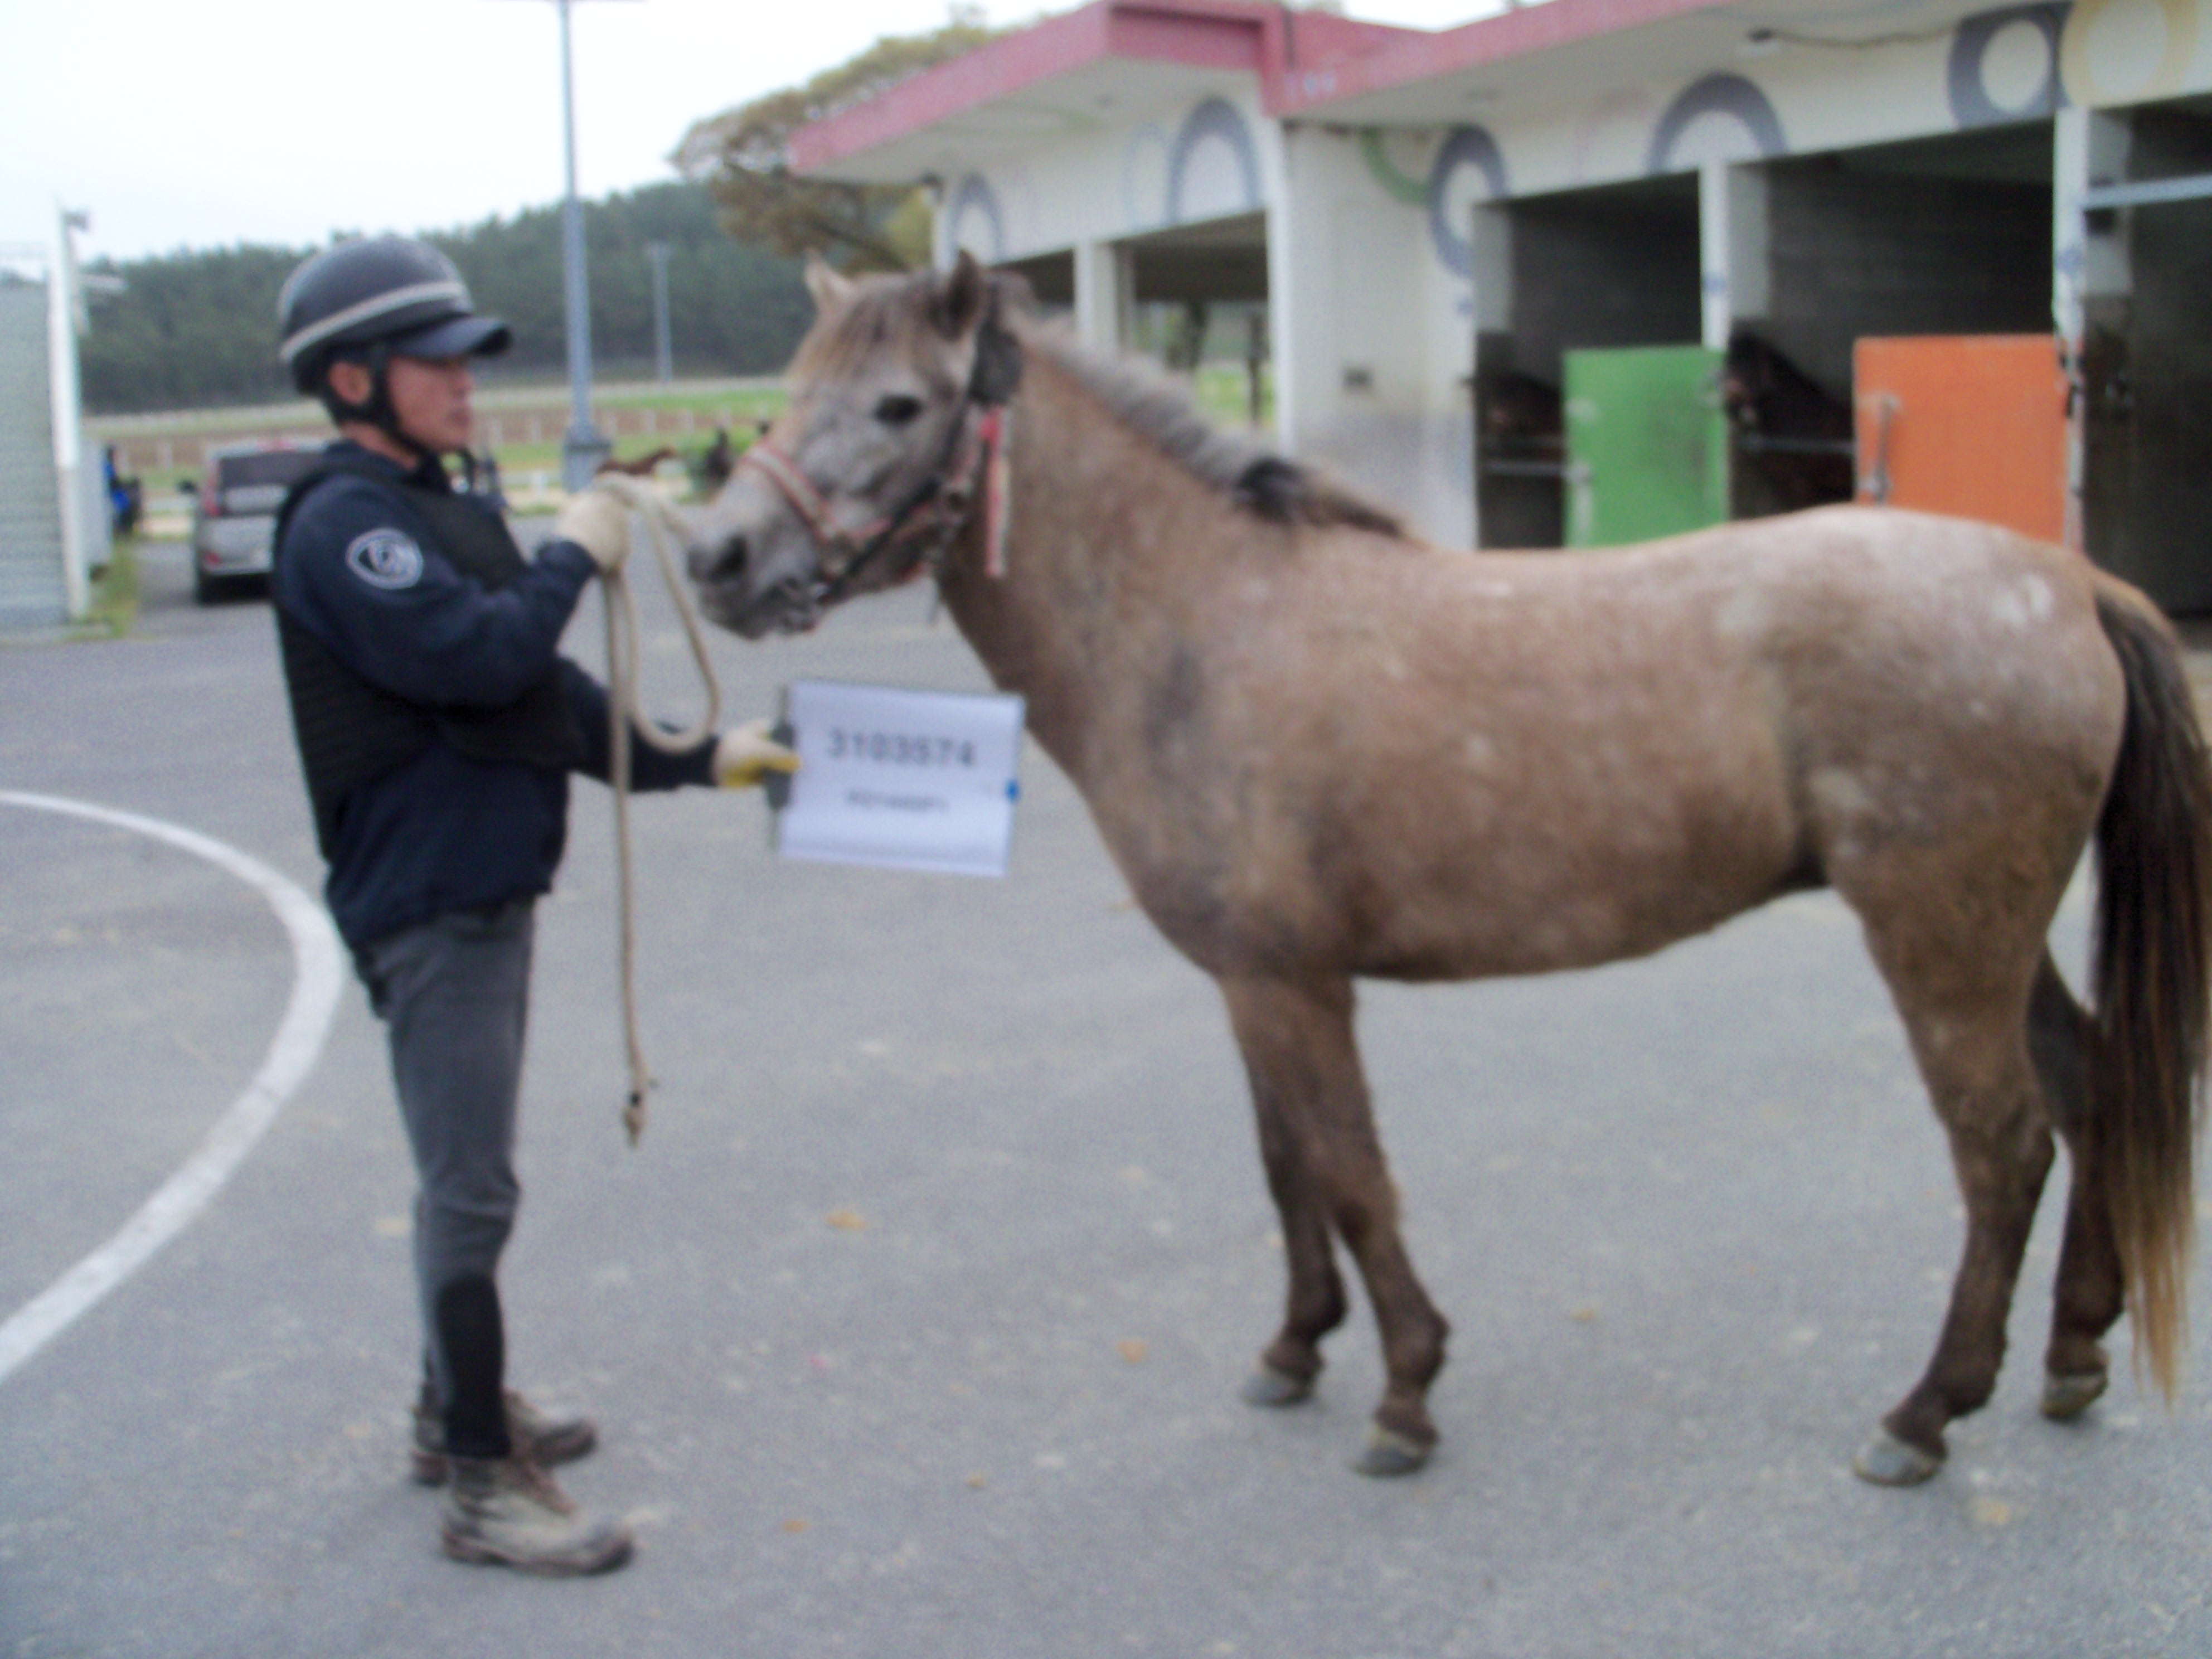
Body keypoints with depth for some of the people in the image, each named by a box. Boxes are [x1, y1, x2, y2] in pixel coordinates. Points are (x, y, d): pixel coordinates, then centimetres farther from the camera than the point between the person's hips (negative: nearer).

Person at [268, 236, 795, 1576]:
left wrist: (700, 759, 13)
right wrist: (575, 556, -13)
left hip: (491, 893, 10)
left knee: (468, 1176, 20)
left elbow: (556, 697, 19)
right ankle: (482, 1486, 5)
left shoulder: (439, 513, 17)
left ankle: (459, 1407, 35)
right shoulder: (342, 525, -14)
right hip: (427, 902, -10)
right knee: (471, 1191, -5)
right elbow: (475, 658, -28)